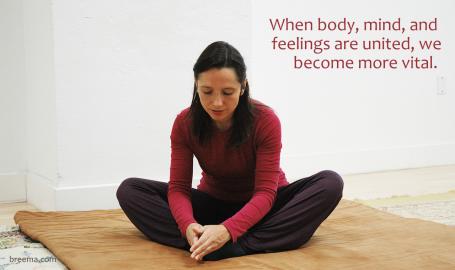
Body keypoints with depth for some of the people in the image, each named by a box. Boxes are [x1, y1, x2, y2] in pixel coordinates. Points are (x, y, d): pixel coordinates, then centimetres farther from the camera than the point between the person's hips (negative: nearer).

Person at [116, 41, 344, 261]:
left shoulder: (266, 120, -24)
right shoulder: (185, 123, -16)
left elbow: (265, 192, -27)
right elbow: (178, 187, -17)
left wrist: (228, 230, -46)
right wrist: (188, 225, -40)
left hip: (259, 208, -1)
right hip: (213, 204, 2)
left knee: (330, 183, -31)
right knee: (129, 189, -17)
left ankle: (237, 246, -42)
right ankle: (204, 244, -37)